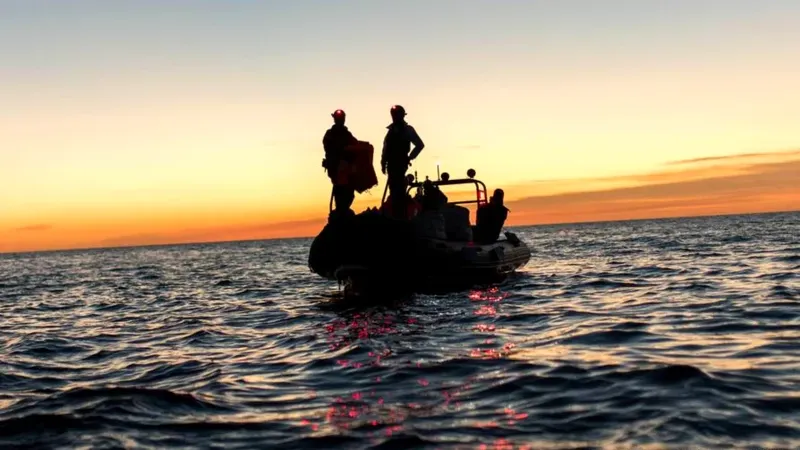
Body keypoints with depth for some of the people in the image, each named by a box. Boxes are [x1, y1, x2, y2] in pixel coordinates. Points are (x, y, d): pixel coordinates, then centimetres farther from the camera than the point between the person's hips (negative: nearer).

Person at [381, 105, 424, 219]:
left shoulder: (407, 129, 0)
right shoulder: (392, 129, 17)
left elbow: (420, 144, -3)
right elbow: (387, 148, 17)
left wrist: (409, 158, -5)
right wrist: (384, 162, 8)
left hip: (400, 164, -6)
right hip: (392, 164, 6)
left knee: (397, 191, -11)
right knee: (395, 191, 7)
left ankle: (399, 217, -11)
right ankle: (397, 216, 11)